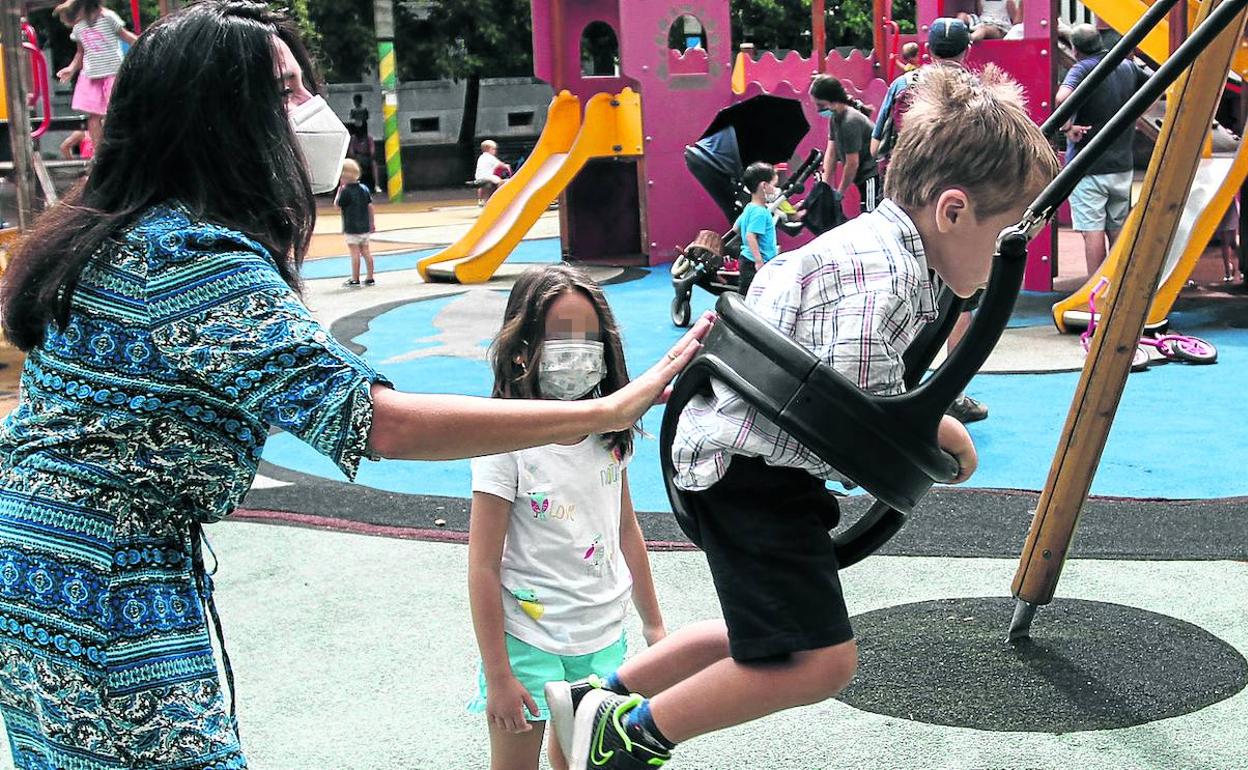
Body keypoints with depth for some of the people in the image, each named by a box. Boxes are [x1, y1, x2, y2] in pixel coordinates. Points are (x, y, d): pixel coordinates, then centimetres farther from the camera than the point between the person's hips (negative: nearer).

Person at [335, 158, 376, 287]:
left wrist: (339, 189, 0)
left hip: (352, 228, -7)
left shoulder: (346, 191, -15)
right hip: (364, 226, 7)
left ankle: (355, 279, 0)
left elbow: (337, 204, -5)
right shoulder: (364, 188, 5)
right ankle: (370, 277, 12)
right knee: (366, 251, 10)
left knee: (355, 252, -3)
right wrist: (372, 223, 14)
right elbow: (370, 206, 8)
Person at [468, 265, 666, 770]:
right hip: (528, 640, -5)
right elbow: (483, 567, -15)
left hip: (603, 637, 5)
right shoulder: (506, 443, -17)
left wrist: (653, 624, 18)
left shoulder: (608, 435, 1)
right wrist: (497, 676, -14)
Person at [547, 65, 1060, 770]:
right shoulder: (884, 268, -24)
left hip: (740, 457, 11)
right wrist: (943, 434, -7)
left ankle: (599, 698, 32)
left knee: (770, 641, 24)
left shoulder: (881, 243, 8)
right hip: (750, 467, -11)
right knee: (821, 661, -11)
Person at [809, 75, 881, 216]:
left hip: (874, 176, -10)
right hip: (865, 178, 10)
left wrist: (840, 192, -8)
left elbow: (852, 163, -19)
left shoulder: (850, 121, -22)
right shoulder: (835, 117, 6)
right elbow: (831, 152, 8)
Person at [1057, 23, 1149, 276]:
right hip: (1122, 165, 6)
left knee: (1093, 231, -2)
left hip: (1088, 168, -6)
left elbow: (1062, 97, -34)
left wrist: (1067, 127, -21)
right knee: (1118, 230, 16)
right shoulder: (1128, 67, 6)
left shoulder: (1083, 69, -13)